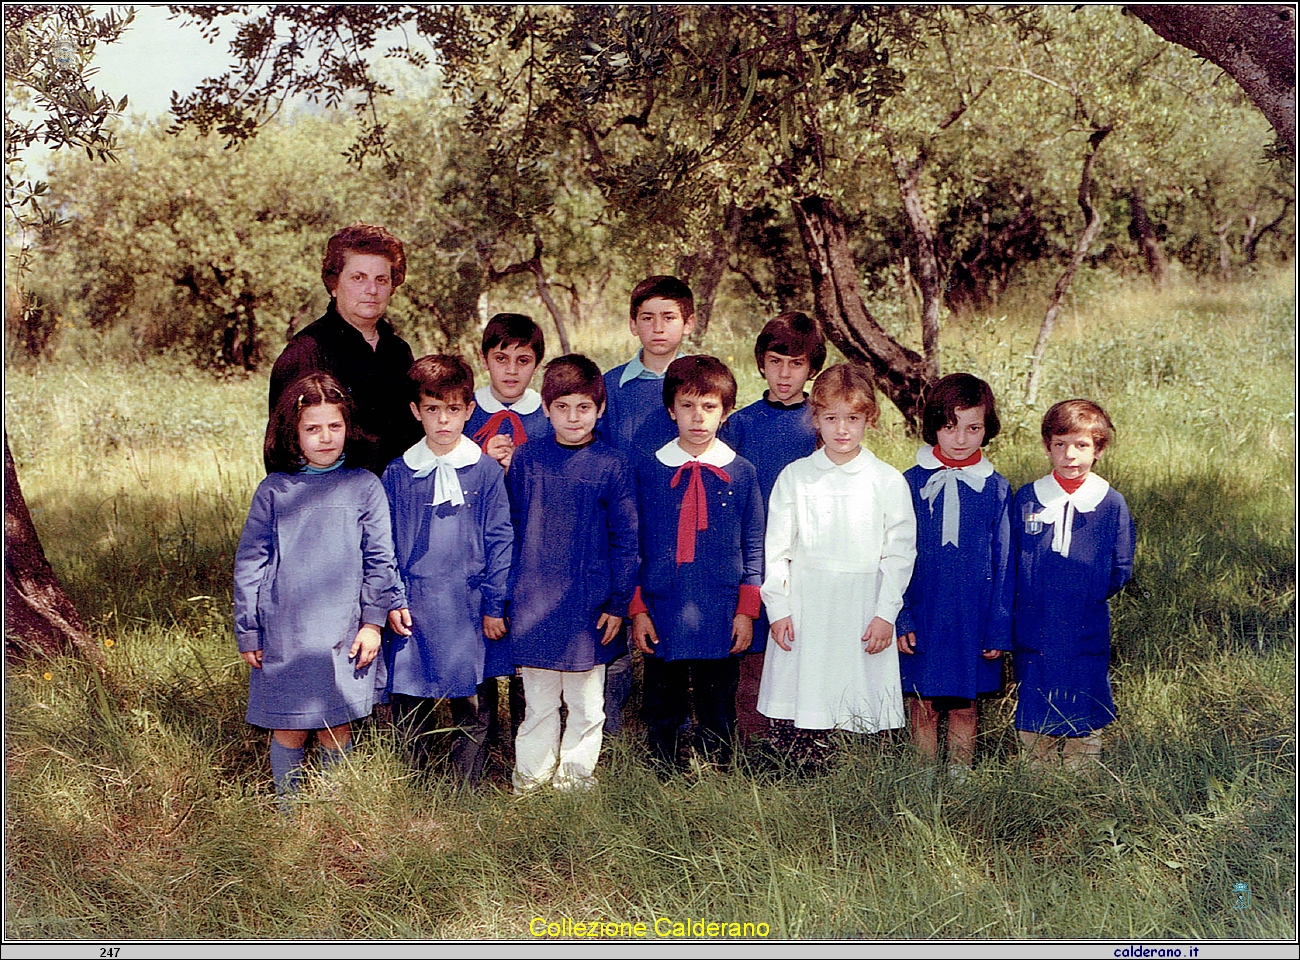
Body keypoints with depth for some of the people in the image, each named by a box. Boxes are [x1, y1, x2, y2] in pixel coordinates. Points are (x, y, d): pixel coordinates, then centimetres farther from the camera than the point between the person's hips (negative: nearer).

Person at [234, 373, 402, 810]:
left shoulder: (364, 487, 3)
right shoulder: (273, 491, 3)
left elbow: (380, 560, 6)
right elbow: (249, 564, 6)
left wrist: (373, 621, 0)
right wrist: (248, 633, 4)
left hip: (344, 635, 0)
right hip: (283, 633, 0)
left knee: (337, 729, 7)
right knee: (288, 729, 5)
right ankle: (288, 814, 20)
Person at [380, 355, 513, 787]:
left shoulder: (486, 471, 0)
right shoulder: (397, 474, 4)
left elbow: (500, 541, 1)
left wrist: (494, 606, -3)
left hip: (470, 610, -1)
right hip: (414, 610, 1)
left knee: (473, 711, 6)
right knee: (409, 708, 7)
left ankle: (466, 790, 18)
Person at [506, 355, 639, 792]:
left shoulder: (613, 466, -4)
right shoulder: (526, 459, 2)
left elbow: (626, 540, -1)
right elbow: (511, 528, 9)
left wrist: (618, 604, -3)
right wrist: (508, 593, 8)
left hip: (590, 606, -1)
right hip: (533, 604, 1)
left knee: (586, 703, 10)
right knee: (538, 703, 10)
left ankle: (576, 777, 25)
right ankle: (530, 781, 23)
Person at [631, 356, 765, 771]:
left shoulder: (741, 473, 3)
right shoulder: (648, 471, 2)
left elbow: (754, 548, 7)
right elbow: (632, 546, 6)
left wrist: (746, 611, 1)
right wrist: (637, 609, 1)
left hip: (721, 619, 0)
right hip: (661, 616, 0)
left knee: (718, 715, 8)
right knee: (662, 714, 7)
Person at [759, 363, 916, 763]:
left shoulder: (888, 481, 2)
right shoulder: (795, 476, 5)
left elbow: (900, 553, 3)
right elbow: (776, 548, 7)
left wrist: (885, 614, -4)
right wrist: (778, 609, -1)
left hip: (863, 610, -1)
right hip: (803, 609, 1)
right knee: (792, 719, -2)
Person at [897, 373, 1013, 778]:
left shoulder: (996, 489, 0)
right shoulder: (911, 484, -2)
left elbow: (1004, 563, 4)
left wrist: (999, 629, 1)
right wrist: (899, 619, -4)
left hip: (973, 615, 0)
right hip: (921, 612, 0)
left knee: (965, 706, 9)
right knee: (923, 704, 7)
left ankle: (959, 775, 23)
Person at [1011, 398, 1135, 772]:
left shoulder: (1111, 504, -2)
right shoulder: (1026, 499, 1)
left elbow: (1120, 570, 4)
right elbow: (1009, 561, 7)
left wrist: (1087, 596, -2)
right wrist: (1023, 600, -1)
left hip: (1087, 633, -1)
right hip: (1033, 632, 1)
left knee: (1084, 719, 7)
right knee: (1034, 715, 9)